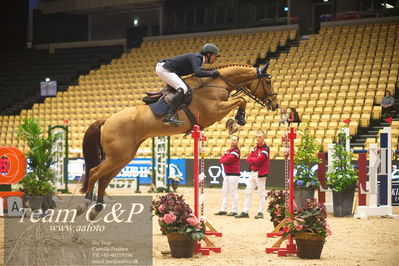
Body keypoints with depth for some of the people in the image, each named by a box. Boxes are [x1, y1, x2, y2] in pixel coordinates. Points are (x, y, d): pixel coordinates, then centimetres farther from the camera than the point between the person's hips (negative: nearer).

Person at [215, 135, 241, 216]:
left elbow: (227, 160, -20)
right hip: (227, 174, 10)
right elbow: (222, 159, 9)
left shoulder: (236, 151, -11)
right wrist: (226, 160, -9)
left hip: (234, 174, -10)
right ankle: (223, 210, 17)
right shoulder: (228, 150, 18)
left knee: (233, 193, -7)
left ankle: (234, 210, -3)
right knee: (224, 192, 12)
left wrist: (224, 160, -1)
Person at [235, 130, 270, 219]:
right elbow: (248, 159, 8)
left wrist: (252, 159, -2)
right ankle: (245, 212, 11)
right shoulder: (255, 148, 15)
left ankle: (260, 212, 4)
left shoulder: (265, 148, -10)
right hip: (253, 172, 8)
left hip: (260, 173, -8)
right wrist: (254, 161, -11)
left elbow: (258, 160, -20)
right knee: (248, 192, 7)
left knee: (261, 193, -1)